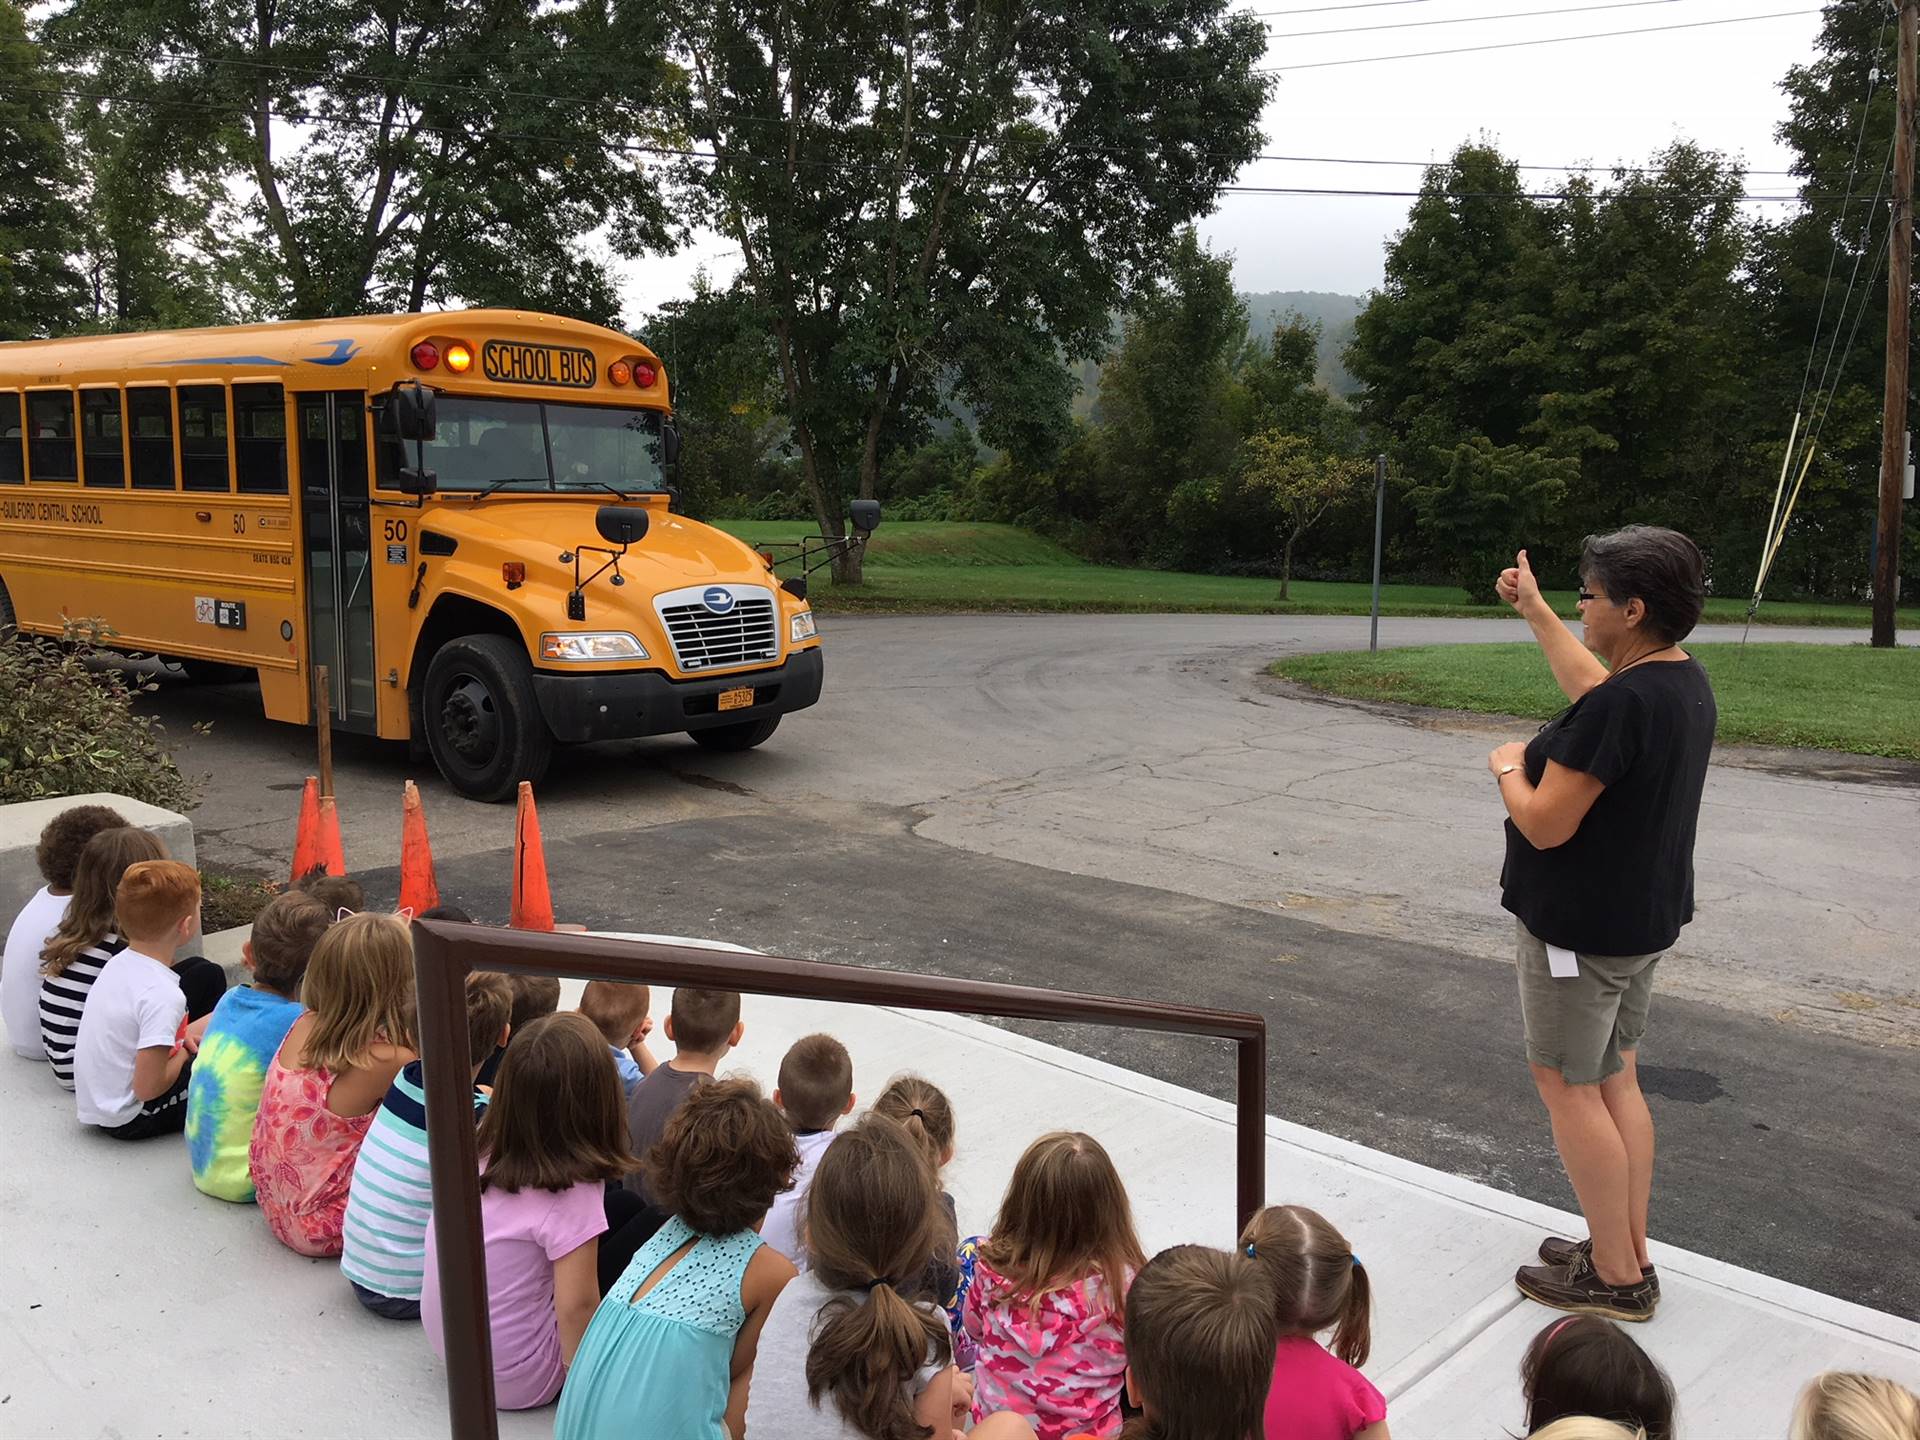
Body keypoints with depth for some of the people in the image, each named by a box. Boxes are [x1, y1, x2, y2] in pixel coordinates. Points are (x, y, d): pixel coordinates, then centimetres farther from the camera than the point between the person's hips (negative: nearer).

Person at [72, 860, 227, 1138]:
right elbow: (148, 1088, -27)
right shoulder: (163, 995, -29)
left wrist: (184, 1035, 2)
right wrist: (185, 1050, -10)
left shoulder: (118, 963, -4)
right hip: (129, 1119, -8)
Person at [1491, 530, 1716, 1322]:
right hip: (1642, 919, 9)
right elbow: (1594, 688, 25)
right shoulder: (1685, 679, 3)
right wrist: (1534, 611, 30)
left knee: (1567, 1085, 3)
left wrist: (1509, 767, -6)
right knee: (1616, 1080, 18)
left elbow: (1545, 824, -25)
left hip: (1581, 928, -9)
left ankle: (1617, 1277, 12)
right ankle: (1628, 1253, 28)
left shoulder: (1621, 706, -27)